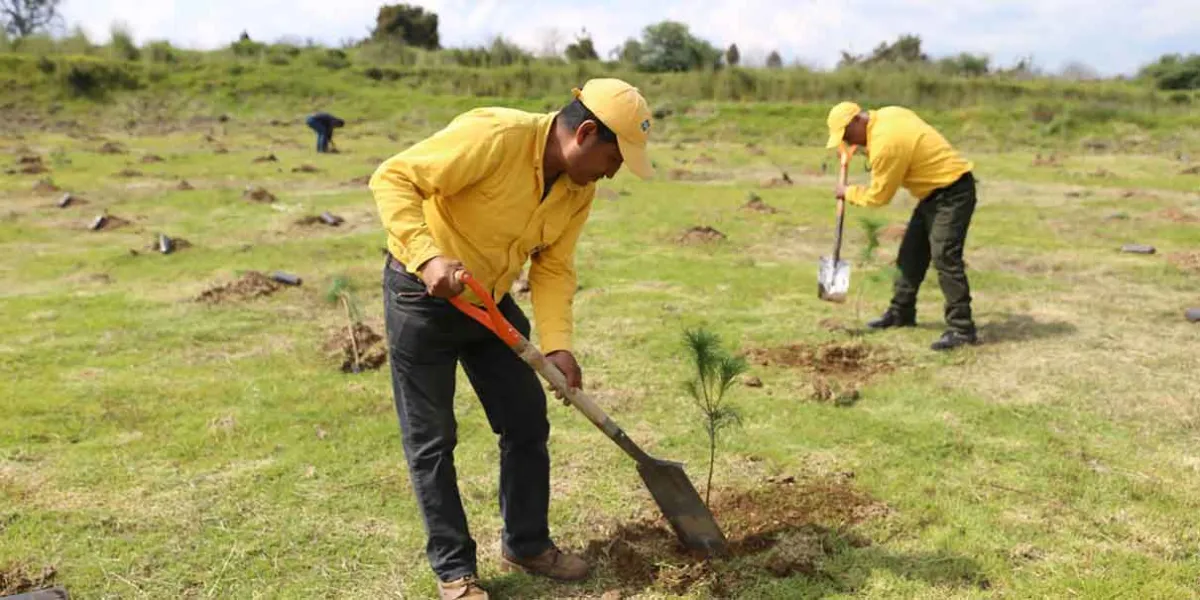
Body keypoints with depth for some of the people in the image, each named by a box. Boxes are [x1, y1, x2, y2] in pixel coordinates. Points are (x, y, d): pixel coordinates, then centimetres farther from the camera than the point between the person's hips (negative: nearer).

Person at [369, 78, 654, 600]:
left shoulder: (579, 188, -5)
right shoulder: (493, 137, -28)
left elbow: (553, 267, -4)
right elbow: (392, 178, -27)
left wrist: (556, 343, -17)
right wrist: (427, 256, -39)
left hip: (491, 302, 7)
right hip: (424, 293, -7)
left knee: (528, 424, 8)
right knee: (431, 440, 2)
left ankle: (526, 545, 27)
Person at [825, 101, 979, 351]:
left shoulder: (885, 143, -25)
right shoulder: (886, 114, 3)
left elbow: (878, 196, -15)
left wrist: (848, 193, 3)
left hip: (953, 192, -11)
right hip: (935, 192, 11)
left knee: (945, 257, -17)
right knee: (912, 252, 15)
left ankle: (961, 329, -15)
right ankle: (901, 312, 26)